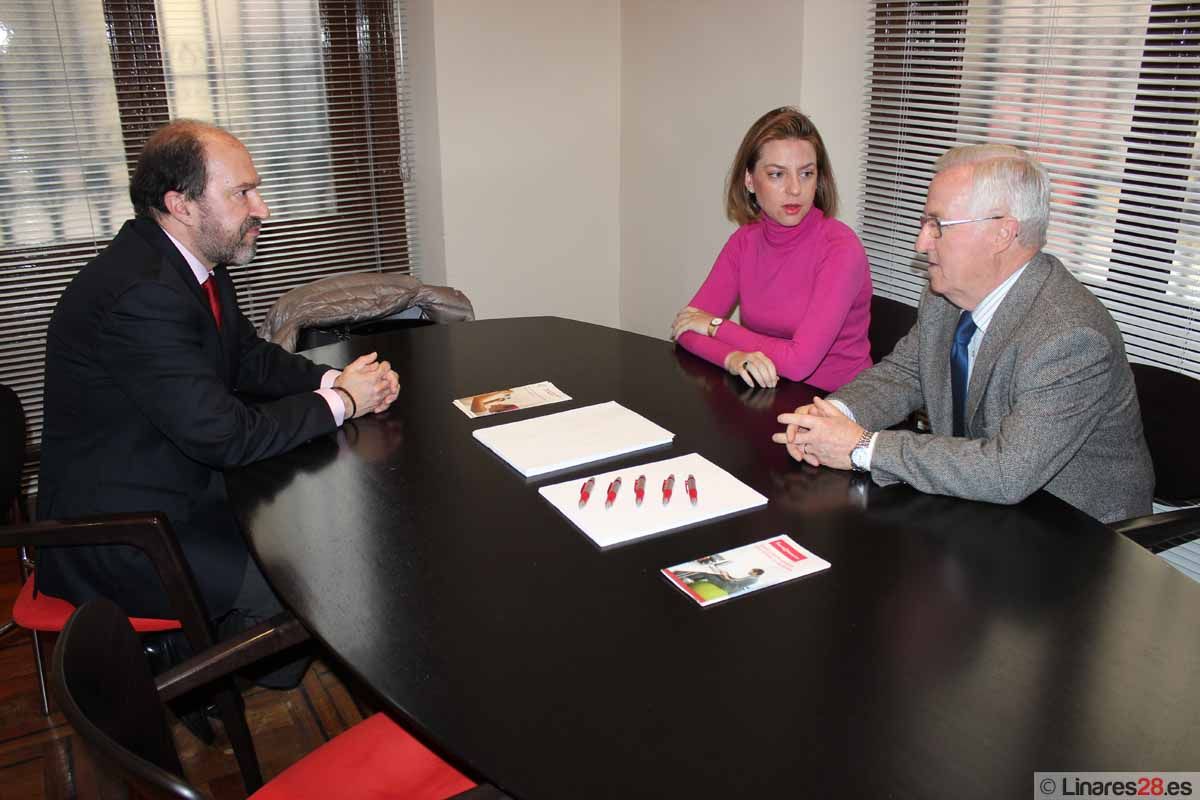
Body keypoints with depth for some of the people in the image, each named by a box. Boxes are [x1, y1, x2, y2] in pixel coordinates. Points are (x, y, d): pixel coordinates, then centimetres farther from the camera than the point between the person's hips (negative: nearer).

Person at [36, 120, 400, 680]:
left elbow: (249, 357, 13)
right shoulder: (140, 295, -29)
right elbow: (225, 437, -28)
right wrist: (340, 402, -16)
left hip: (183, 483, 10)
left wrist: (334, 379, -6)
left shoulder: (193, 259, 1)